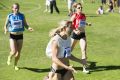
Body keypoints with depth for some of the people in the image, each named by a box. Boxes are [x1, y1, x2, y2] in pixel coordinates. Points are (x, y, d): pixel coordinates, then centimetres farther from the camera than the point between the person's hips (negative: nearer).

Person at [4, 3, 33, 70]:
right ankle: (9, 58, 22)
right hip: (12, 36, -2)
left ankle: (15, 65, 30)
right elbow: (6, 25, 3)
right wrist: (6, 30, -19)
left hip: (20, 36, 2)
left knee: (18, 52, 6)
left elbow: (25, 24, 6)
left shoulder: (22, 16, -2)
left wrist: (29, 28, -15)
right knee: (14, 51, -14)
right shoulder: (10, 16, -5)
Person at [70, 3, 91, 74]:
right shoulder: (74, 15, -12)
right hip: (75, 34, -3)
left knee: (84, 50, -8)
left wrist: (87, 24, 4)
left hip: (82, 34, 4)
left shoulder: (83, 15, 4)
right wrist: (75, 31, -28)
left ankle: (85, 67, -5)